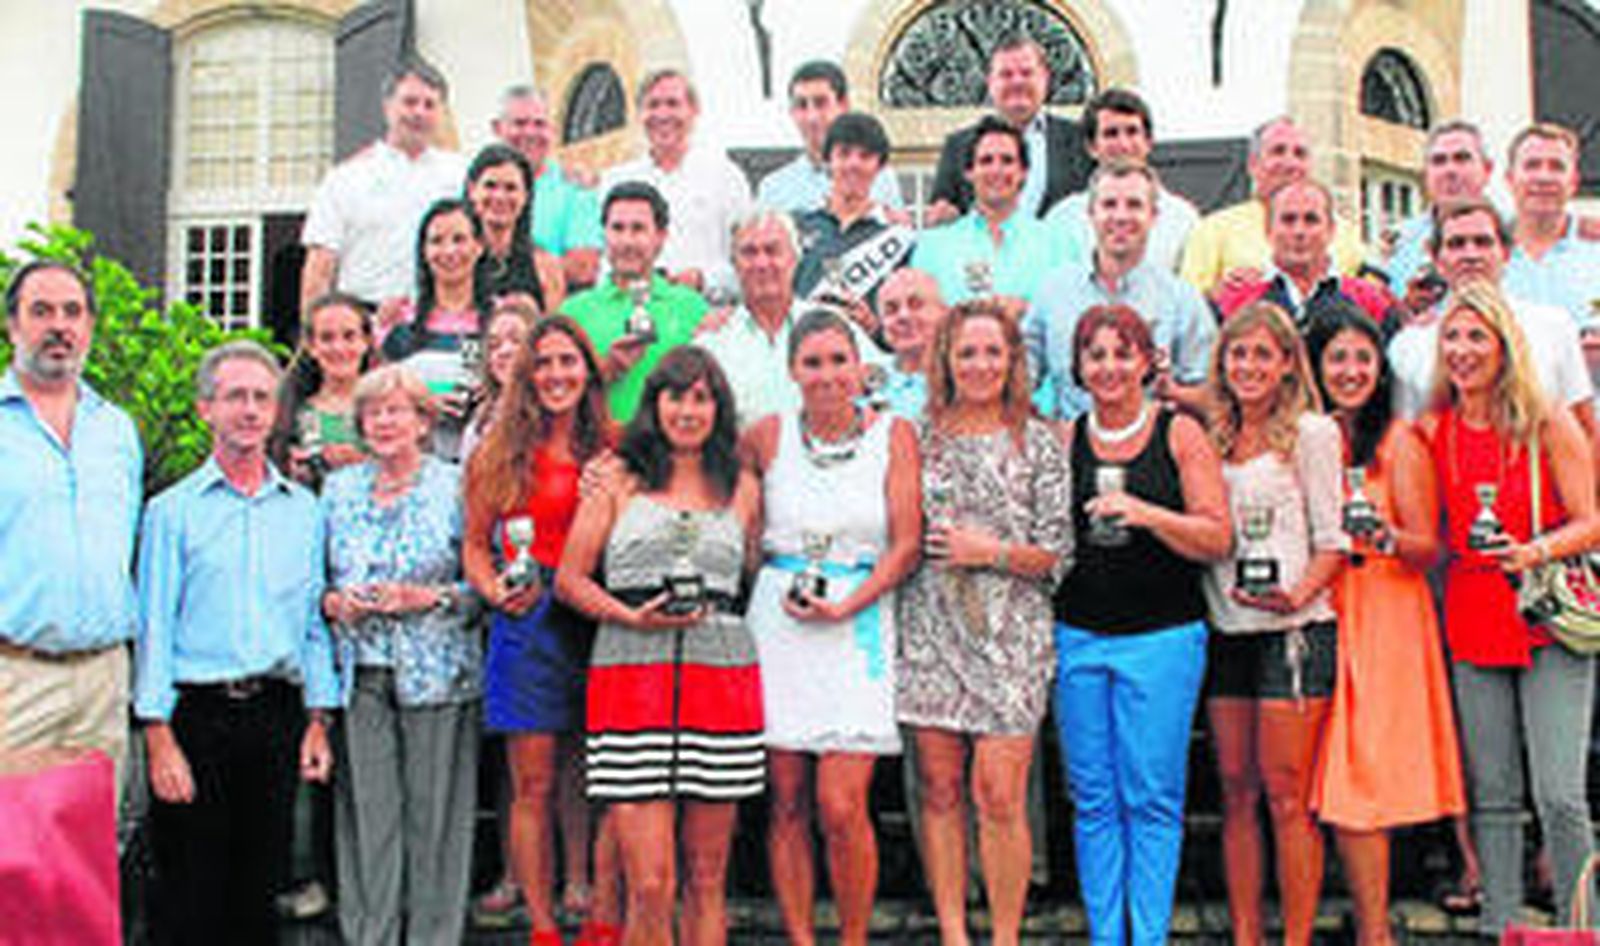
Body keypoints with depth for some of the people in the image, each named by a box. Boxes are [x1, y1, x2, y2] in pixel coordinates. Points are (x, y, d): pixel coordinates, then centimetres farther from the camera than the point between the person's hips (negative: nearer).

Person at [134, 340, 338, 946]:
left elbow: (315, 622, 12)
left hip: (276, 715, 3)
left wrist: (319, 720, 5)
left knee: (259, 892, 9)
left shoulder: (303, 509, 11)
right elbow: (153, 626, -2)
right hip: (197, 714, -3)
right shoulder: (172, 510, 2)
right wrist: (158, 736, -9)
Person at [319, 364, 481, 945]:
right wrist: (335, 602, -3)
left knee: (435, 813, 0)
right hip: (360, 674, 3)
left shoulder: (456, 487, 2)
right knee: (365, 813, 2)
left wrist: (431, 596, -13)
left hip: (436, 674, -2)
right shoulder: (338, 489, 12)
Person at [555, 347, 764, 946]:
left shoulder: (741, 489, 15)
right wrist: (632, 617, -8)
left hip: (723, 679, 2)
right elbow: (569, 580, 6)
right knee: (649, 886, -7)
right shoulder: (617, 479, 8)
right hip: (631, 677, -2)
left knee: (706, 878, 6)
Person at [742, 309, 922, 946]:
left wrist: (846, 607, -10)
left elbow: (907, 545, -1)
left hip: (858, 625, -2)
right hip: (778, 624, 2)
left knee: (841, 807, -8)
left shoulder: (893, 435, 2)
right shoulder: (769, 435, 5)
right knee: (787, 802, 4)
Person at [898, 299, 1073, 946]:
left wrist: (993, 551, -9)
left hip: (1010, 635, -2)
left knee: (999, 795, -5)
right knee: (939, 789, 5)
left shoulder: (1038, 443, 5)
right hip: (930, 631, 2)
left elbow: (1058, 554, 2)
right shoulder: (918, 436, 8)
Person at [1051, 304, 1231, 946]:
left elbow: (1218, 539, -5)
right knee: (1093, 800, 7)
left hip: (1162, 636, -3)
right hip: (1077, 638, 3)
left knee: (1152, 799, 0)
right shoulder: (1063, 441, 8)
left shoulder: (1180, 434, 0)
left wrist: (1144, 513, -16)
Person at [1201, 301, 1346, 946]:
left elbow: (1332, 540, -4)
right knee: (1236, 792, 6)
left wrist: (1299, 592, -19)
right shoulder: (1212, 438, 14)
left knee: (1287, 796, -6)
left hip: (1294, 629, -5)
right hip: (1226, 630, 5)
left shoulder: (1311, 433, 0)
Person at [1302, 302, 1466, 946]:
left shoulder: (1399, 441, -2)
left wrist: (1382, 536, -23)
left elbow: (1431, 551, -5)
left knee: (1360, 782, -7)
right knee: (1338, 787, 4)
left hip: (1383, 623, -4)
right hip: (1321, 620, 5)